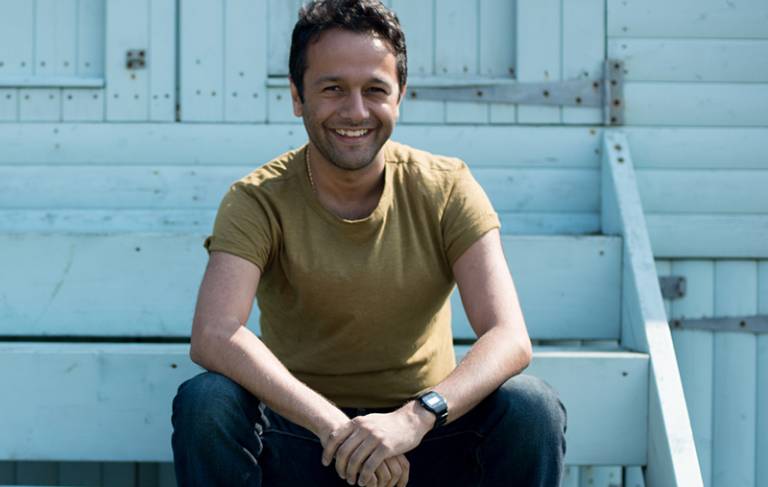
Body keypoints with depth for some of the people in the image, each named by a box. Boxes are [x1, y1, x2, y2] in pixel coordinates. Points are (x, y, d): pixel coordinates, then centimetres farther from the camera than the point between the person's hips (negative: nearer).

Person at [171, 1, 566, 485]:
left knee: (532, 405, -26)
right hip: (302, 436, 0)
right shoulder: (258, 201, -9)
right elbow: (213, 335, -26)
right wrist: (333, 426, -38)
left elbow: (511, 339, -17)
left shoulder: (446, 190, -6)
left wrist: (415, 416, -35)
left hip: (423, 434, 1)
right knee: (204, 403, -28)